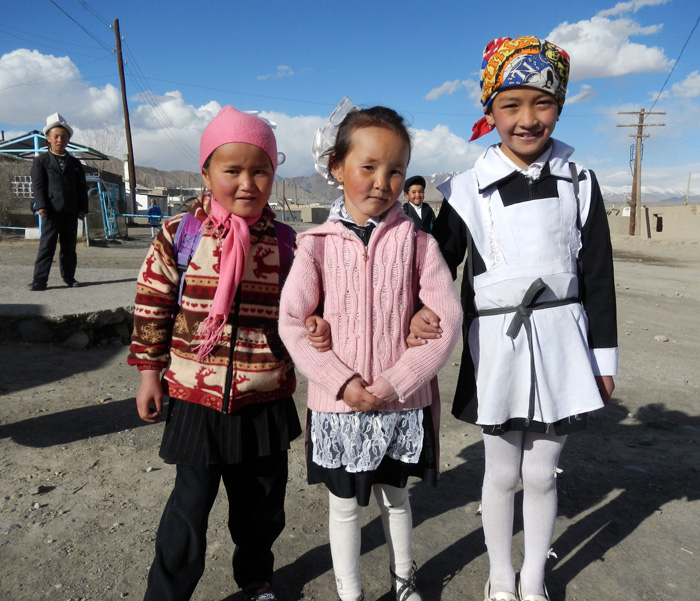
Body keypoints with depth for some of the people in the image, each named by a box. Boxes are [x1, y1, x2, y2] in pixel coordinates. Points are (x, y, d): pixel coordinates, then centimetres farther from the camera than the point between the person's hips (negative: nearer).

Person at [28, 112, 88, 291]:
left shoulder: (75, 163, 15)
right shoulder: (41, 160, 7)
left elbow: (82, 187, 12)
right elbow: (37, 185, -1)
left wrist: (83, 208, 3)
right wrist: (41, 206, -12)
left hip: (71, 210, 3)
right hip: (51, 209, -3)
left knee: (69, 245, 8)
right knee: (47, 244, -5)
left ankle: (69, 276, 16)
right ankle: (40, 279, -3)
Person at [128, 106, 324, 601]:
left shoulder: (286, 242, -4)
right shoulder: (179, 235, -7)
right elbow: (151, 306, 0)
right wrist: (150, 373, 3)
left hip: (266, 399, 3)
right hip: (196, 397, -2)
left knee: (262, 502, 20)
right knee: (191, 506, 8)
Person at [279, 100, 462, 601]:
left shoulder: (417, 242, -6)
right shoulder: (317, 244, -7)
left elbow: (448, 319, -9)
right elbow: (292, 321, -9)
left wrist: (397, 382, -16)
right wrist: (342, 382, -17)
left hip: (402, 403, 1)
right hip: (338, 404, 0)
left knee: (395, 495, 23)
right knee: (345, 504, 17)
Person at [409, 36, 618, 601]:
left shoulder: (579, 183, 1)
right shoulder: (469, 190, -4)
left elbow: (598, 277, 5)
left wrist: (604, 359, 6)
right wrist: (423, 311, -19)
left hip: (561, 342, 2)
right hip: (495, 345, -1)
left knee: (542, 473, 13)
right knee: (503, 473, 12)